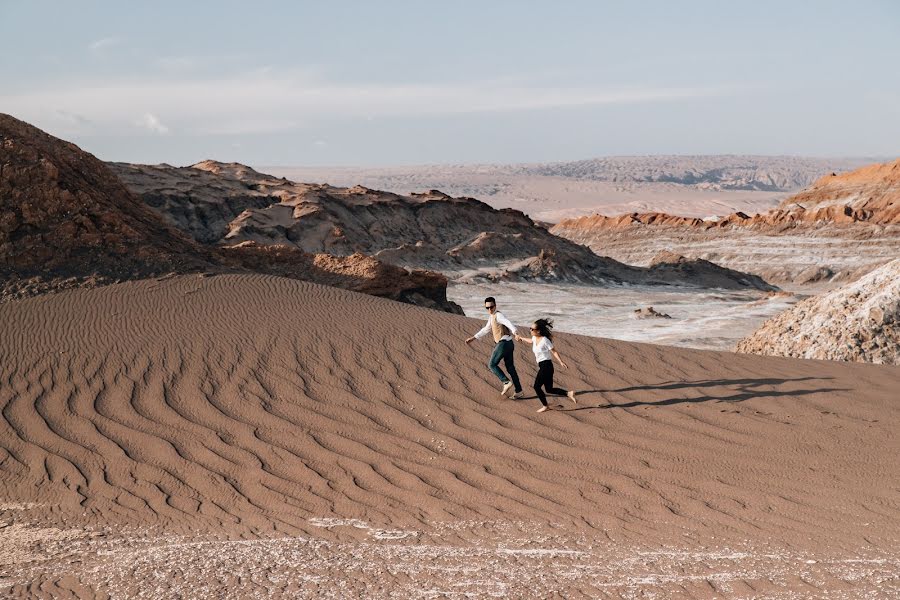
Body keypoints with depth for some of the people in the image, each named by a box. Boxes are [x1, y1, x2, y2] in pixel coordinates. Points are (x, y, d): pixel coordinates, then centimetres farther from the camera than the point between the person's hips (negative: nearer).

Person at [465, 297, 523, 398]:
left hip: (504, 343, -10)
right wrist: (473, 338, 35)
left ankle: (507, 382, -13)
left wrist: (515, 333, -46)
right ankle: (518, 390, 13)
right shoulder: (491, 317, 20)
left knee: (492, 364, -6)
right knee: (510, 367, 11)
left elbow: (508, 323, -28)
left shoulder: (498, 315, -10)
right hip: (508, 344, 10)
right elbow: (486, 330, 33)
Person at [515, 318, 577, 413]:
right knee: (549, 389, 10)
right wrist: (521, 338, 49)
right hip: (542, 366, 9)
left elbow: (554, 352, -16)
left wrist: (561, 362, -25)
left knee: (537, 386, -4)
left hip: (546, 365, -9)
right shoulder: (535, 338, 7)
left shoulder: (544, 340, -16)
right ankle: (568, 393, 11)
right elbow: (531, 341, 33)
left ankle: (545, 406, 7)